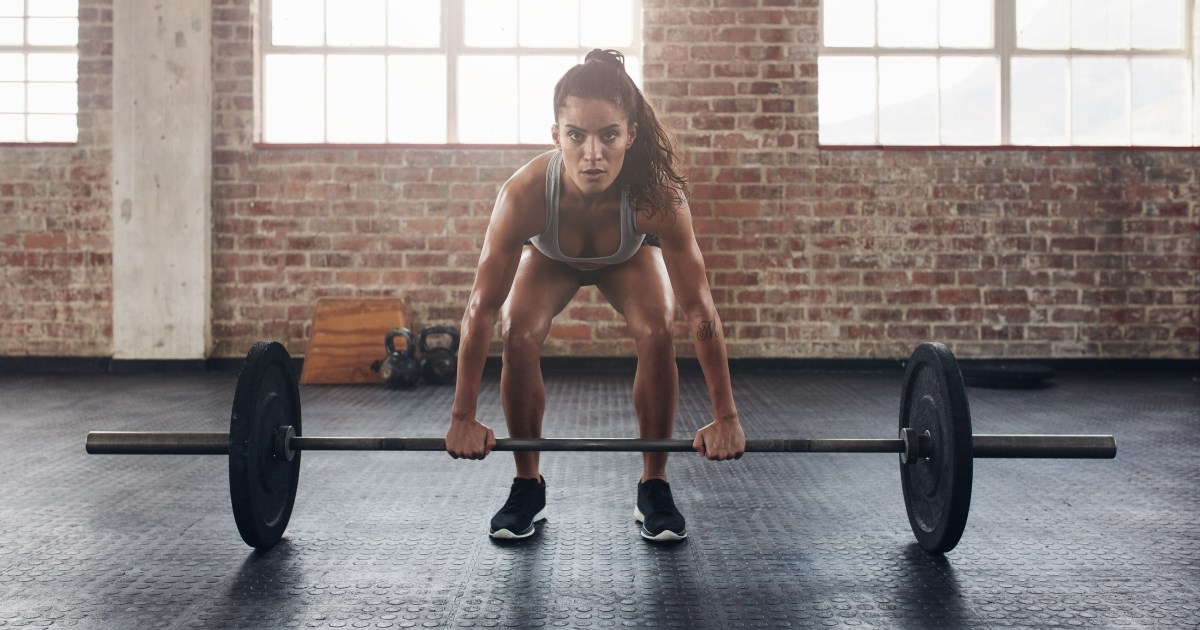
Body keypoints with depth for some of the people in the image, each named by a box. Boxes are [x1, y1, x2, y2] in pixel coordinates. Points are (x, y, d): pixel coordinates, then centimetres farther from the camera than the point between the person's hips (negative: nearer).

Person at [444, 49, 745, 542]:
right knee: (519, 336, -23)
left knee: (656, 333, -25)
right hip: (549, 257, 0)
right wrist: (463, 418, -29)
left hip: (630, 257, 0)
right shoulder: (524, 193, -42)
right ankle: (527, 486, -2)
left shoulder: (658, 196, -42)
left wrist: (726, 417, -30)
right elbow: (483, 307, -33)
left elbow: (699, 309, -34)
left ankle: (653, 487, -5)